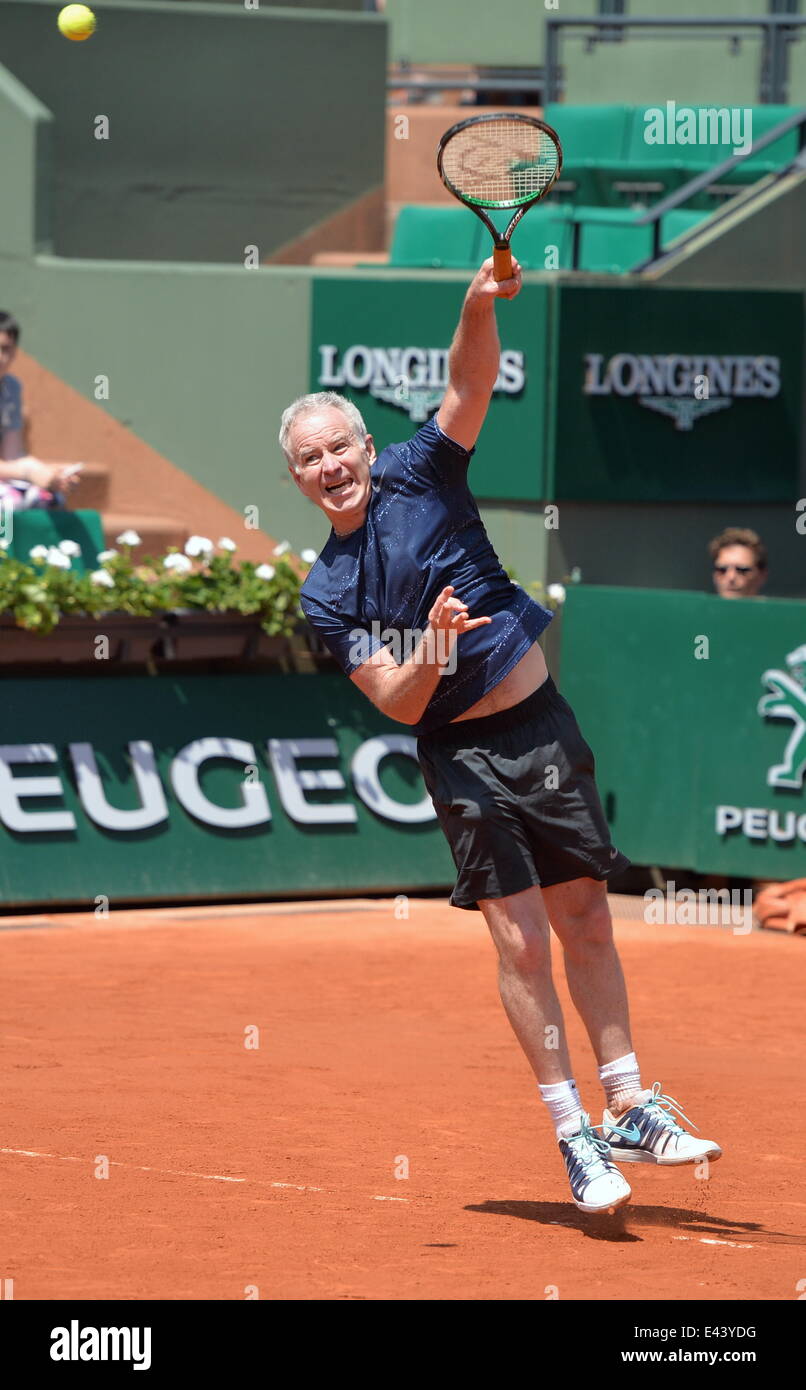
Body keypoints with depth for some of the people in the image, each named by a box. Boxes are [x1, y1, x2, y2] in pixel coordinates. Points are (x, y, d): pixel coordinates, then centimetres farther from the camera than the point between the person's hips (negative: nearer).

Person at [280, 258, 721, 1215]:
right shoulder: (325, 594, -3)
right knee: (521, 939, -9)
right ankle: (573, 1134, -4)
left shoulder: (418, 475, 0)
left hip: (543, 727, 2)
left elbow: (471, 383, -15)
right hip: (462, 754, -2)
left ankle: (630, 1109, 15)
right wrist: (431, 652, -29)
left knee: (586, 922, 6)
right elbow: (399, 704, -9)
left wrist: (481, 308, -33)